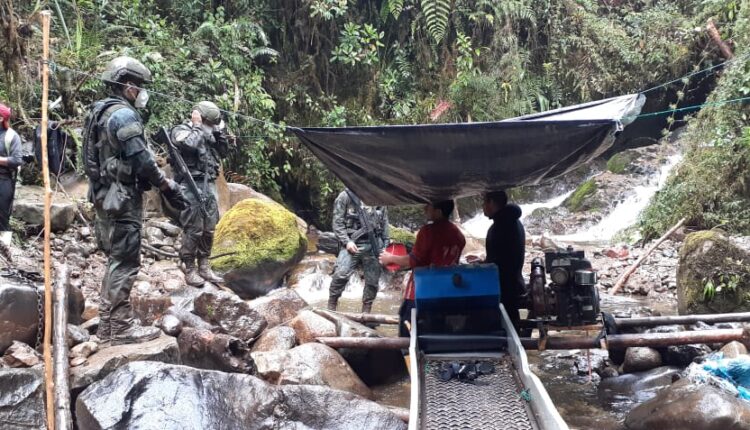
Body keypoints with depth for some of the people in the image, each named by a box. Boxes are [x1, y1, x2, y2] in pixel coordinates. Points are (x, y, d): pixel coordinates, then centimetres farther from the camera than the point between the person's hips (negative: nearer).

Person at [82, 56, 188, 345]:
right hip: (122, 197, -10)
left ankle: (108, 323, 22)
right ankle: (121, 327, -1)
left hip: (106, 194, 10)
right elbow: (141, 160, -19)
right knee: (125, 262, -5)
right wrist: (169, 189, -13)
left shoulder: (101, 112, 16)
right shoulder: (123, 114, -14)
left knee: (116, 260, 16)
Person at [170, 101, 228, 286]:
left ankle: (204, 267, 18)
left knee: (209, 229, 9)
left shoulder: (208, 132, 17)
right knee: (193, 230, -6)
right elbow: (189, 144, -24)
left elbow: (223, 152, 17)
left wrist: (220, 132, 5)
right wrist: (197, 127, -8)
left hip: (209, 185, 7)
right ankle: (190, 270, 3)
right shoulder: (181, 130, -3)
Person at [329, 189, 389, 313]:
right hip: (353, 243, -4)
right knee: (341, 275, -19)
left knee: (372, 281, 5)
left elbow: (384, 223, 19)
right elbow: (338, 222, -2)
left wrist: (386, 244, 14)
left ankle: (366, 312, 18)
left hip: (374, 246, 4)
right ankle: (331, 308, -6)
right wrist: (346, 241, -13)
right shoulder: (346, 196, 1)